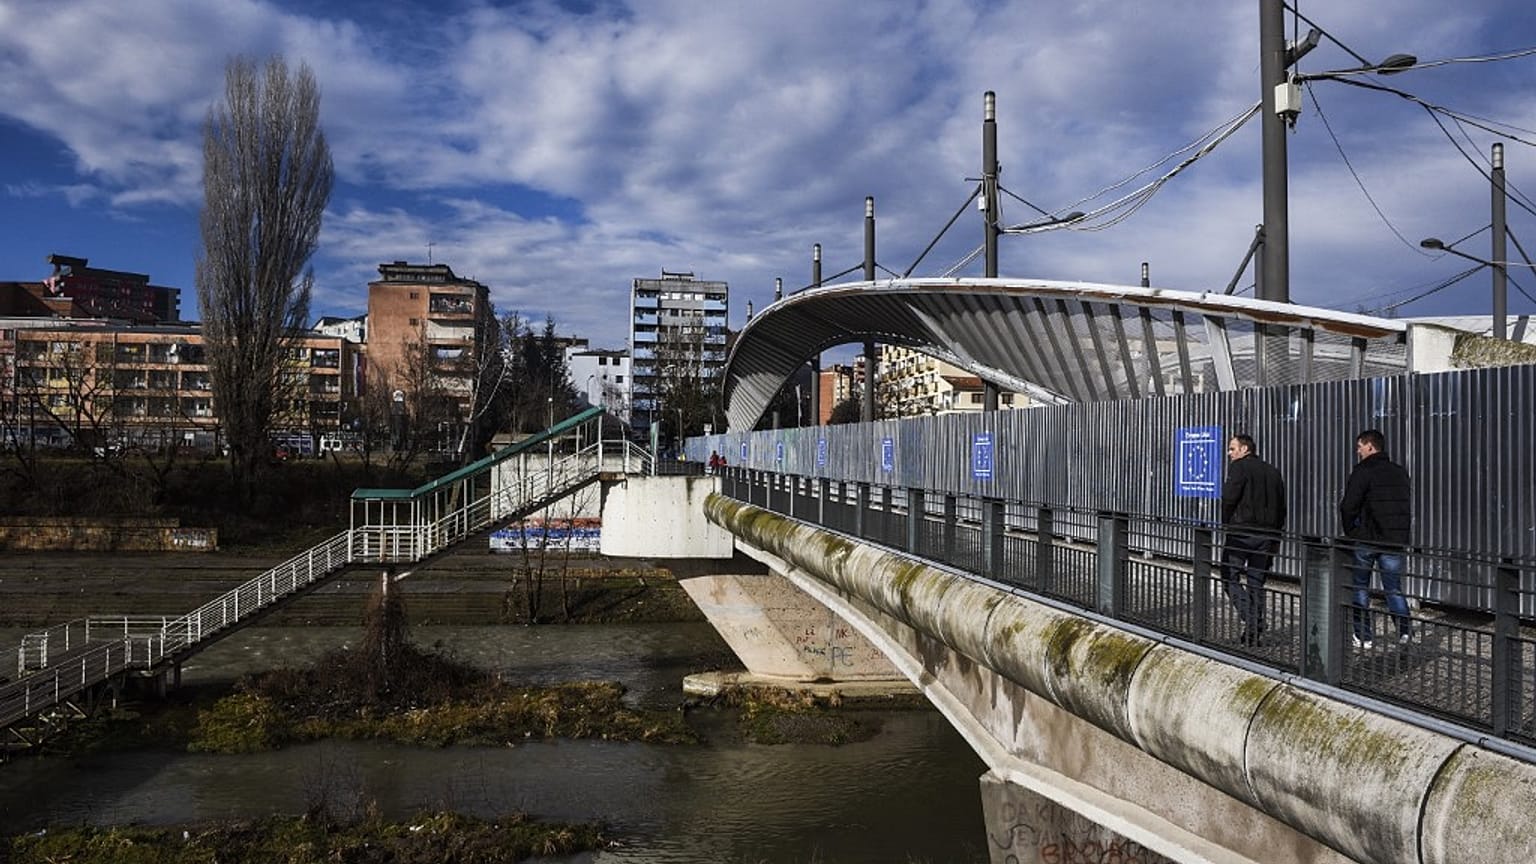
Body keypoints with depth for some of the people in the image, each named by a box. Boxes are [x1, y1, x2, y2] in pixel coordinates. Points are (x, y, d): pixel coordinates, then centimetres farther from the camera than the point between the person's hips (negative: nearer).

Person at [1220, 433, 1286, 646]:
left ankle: (1249, 618, -15)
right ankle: (1255, 632, 11)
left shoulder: (1240, 467, -5)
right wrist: (1274, 532, 18)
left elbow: (1229, 497, -16)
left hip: (1241, 532, -7)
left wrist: (1226, 523, -1)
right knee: (1256, 581, 10)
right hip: (1267, 535, 7)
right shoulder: (1273, 472, 16)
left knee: (1230, 577, 0)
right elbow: (1281, 507, 16)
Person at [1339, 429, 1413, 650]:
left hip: (1365, 540, -5)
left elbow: (1349, 507, -14)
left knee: (1359, 588, 7)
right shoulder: (1400, 473, 11)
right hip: (1395, 541, 5)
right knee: (1394, 589, 9)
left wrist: (1350, 532, 1)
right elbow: (1409, 507, 14)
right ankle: (1405, 630, -7)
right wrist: (1401, 534, 17)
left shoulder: (1363, 471, -10)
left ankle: (1364, 637, 8)